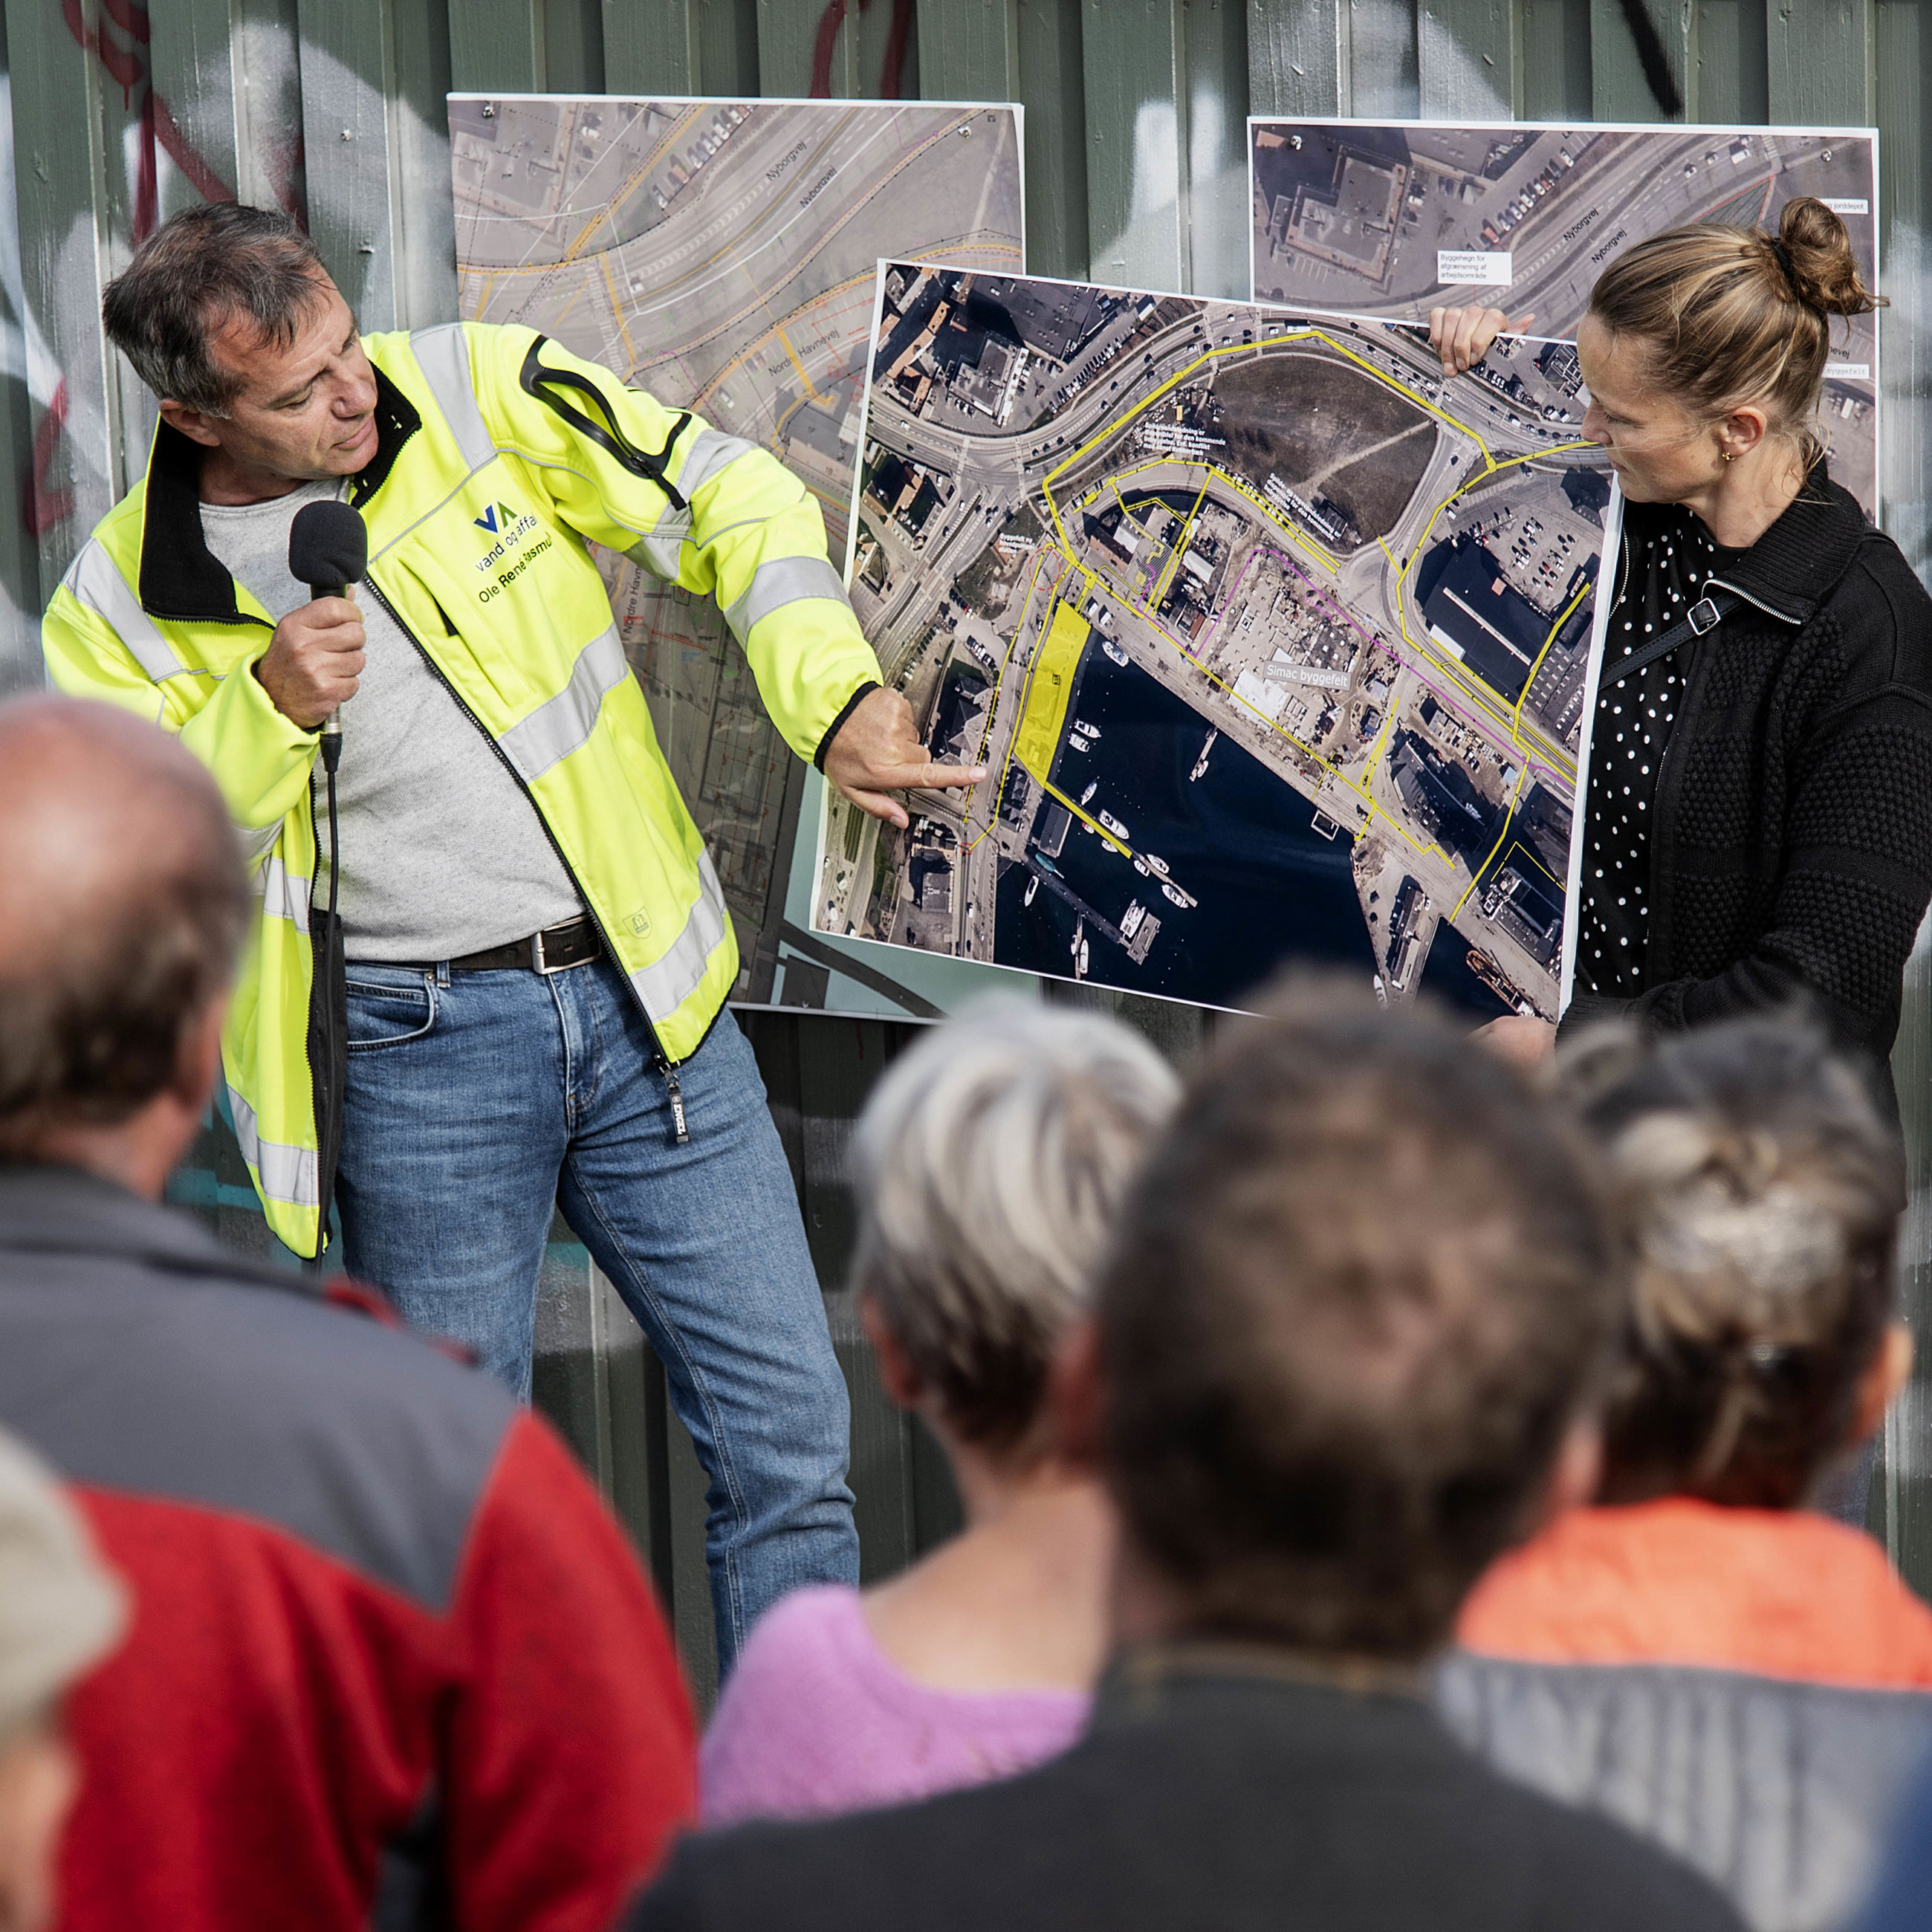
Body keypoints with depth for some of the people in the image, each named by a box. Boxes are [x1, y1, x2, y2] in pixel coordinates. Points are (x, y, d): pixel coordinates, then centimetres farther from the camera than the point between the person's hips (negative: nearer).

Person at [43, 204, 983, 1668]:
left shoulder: (479, 393, -4)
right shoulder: (129, 601, -5)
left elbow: (734, 504, 0)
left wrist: (836, 703, -15)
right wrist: (265, 714, -18)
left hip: (647, 997, 2)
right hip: (421, 1052, -2)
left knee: (790, 1428, 3)